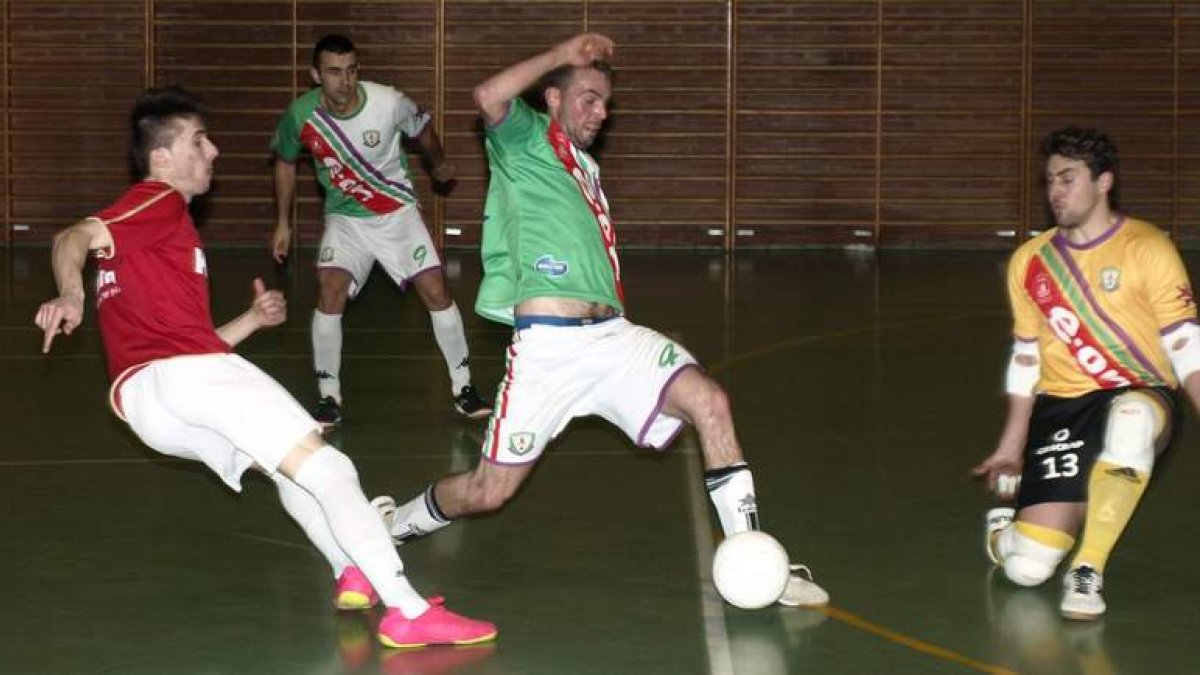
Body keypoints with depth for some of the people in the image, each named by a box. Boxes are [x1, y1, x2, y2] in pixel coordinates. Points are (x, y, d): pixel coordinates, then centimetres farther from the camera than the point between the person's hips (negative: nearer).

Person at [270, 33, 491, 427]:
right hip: (344, 217, 0)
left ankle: (462, 387, 11)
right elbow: (285, 162, 4)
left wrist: (438, 165, 20)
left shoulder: (389, 103, -22)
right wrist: (283, 223, 6)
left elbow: (422, 128, 2)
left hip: (398, 212, 0)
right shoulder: (300, 116, -17)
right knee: (330, 294, -18)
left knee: (436, 292, -5)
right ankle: (329, 398, -5)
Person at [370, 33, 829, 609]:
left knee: (709, 401, -17)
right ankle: (392, 524, 29)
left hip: (610, 334, 6)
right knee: (489, 491, -2)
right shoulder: (524, 140, 3)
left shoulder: (584, 166, 25)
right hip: (547, 344, -6)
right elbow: (489, 98, -20)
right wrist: (562, 53, -11)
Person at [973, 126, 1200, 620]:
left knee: (1131, 417, -44)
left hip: (1140, 397, -3)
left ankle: (1088, 570, -29)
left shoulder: (1148, 249, -4)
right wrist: (1011, 446, 17)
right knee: (1027, 567, -12)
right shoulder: (1030, 260, 8)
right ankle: (1010, 517, 28)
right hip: (1060, 409, 3)